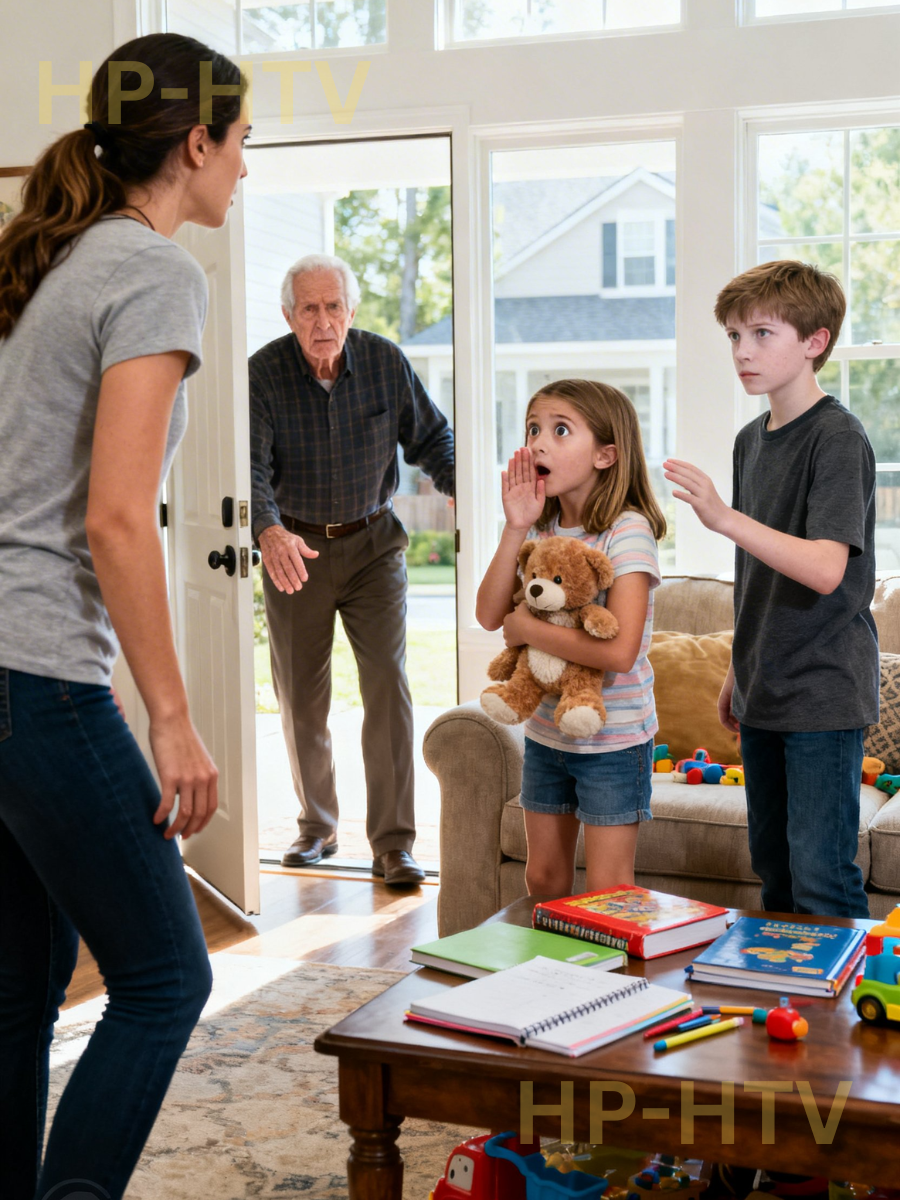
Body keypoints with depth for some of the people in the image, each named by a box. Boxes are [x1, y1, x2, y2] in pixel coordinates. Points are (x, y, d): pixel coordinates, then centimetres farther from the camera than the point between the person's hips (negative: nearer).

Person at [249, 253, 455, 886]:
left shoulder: (386, 362, -7)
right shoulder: (263, 374, -13)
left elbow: (431, 436, 2)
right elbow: (252, 465, -23)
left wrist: (458, 486, -20)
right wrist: (270, 532, -42)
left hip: (373, 542, 0)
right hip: (295, 546, 0)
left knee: (389, 684, -9)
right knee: (301, 697, 8)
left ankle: (394, 842, -4)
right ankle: (318, 826, 27)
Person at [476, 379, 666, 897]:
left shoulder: (627, 530, -19)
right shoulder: (542, 528, 3)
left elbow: (619, 651, -29)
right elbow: (489, 614, -8)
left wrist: (526, 628, -20)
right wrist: (516, 528, -15)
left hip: (613, 737, -7)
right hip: (546, 731, 7)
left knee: (607, 893, 1)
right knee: (544, 878, 18)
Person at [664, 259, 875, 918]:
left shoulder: (837, 437, -14)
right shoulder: (752, 439, 11)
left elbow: (826, 570, -25)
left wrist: (724, 517, -33)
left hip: (823, 691, -8)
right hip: (765, 690, 8)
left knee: (820, 876, -6)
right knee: (773, 864, 15)